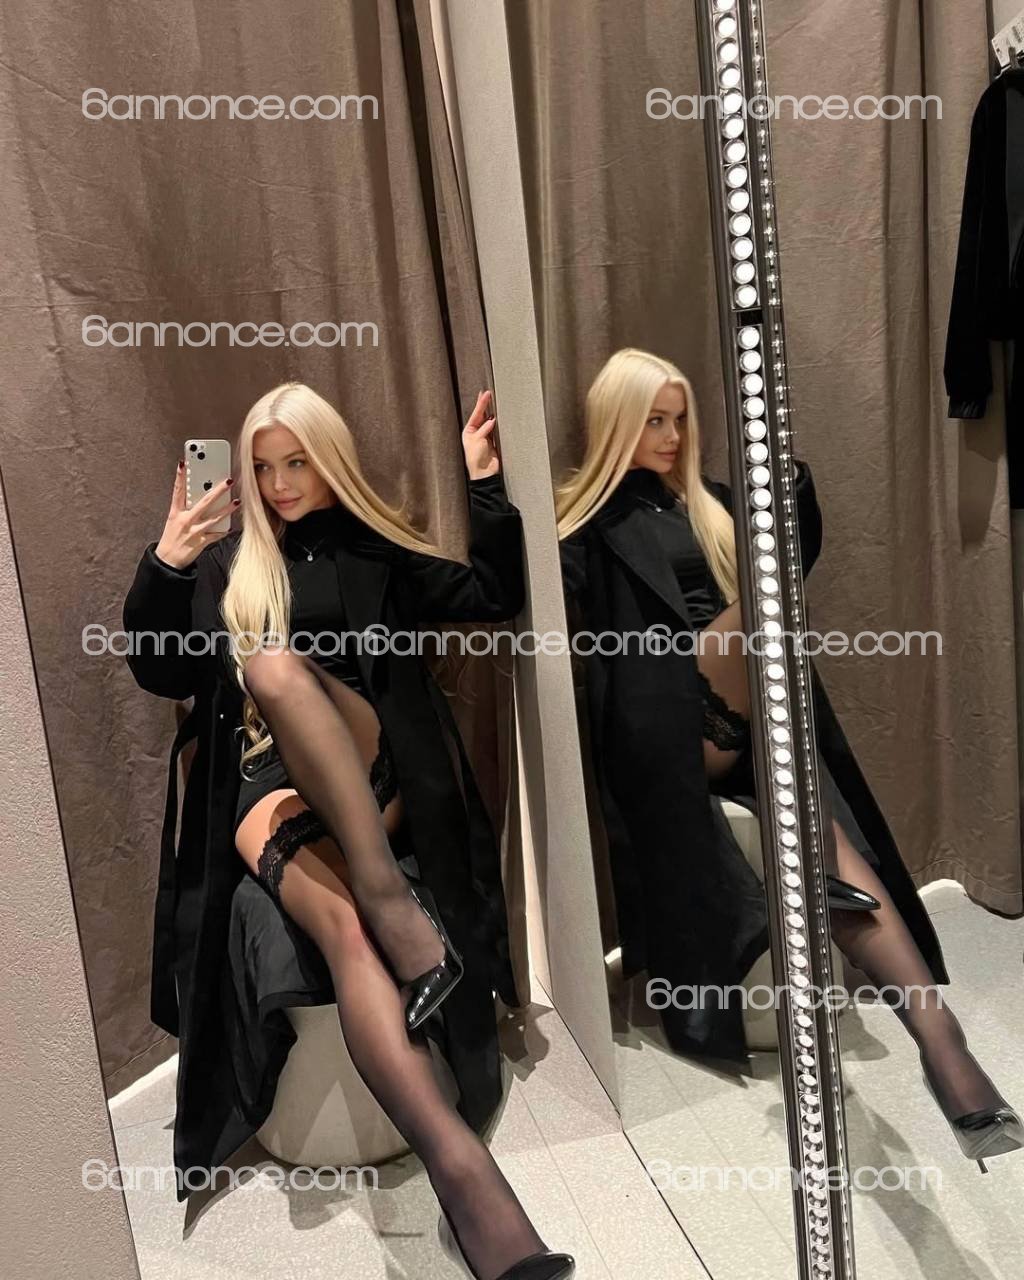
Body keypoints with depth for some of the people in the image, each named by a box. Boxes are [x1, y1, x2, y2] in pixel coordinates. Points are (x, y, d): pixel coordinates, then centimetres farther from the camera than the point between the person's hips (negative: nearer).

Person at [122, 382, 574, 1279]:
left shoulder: (378, 551, 16)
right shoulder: (226, 565, 20)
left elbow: (498, 596, 5)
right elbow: (163, 675, 10)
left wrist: (485, 484, -3)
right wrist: (164, 567, -5)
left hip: (366, 771, 0)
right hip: (266, 781, 1)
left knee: (276, 661, -33)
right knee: (343, 927, -31)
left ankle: (386, 886, -37)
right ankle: (459, 1165, -44)